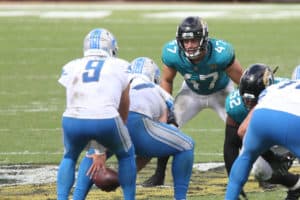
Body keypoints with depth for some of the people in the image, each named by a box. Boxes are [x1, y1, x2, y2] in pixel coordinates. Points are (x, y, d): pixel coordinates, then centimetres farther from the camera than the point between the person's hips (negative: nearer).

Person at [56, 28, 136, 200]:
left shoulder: (71, 67, 25)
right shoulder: (121, 67, 21)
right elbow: (124, 111, 28)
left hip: (73, 120, 2)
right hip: (105, 119, -2)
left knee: (70, 157, 31)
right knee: (126, 154, 28)